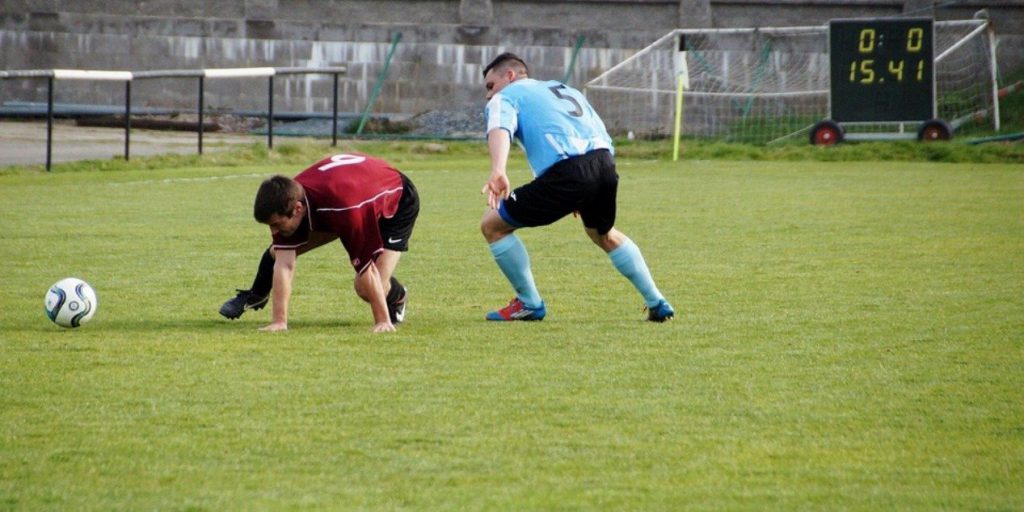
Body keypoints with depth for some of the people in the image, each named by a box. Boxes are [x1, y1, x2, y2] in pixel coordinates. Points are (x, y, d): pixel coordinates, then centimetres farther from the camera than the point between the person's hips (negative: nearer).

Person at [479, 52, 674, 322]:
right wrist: (585, 196, 39)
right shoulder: (566, 90, 36)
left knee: (493, 225, 10)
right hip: (605, 162, 7)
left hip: (566, 171, -7)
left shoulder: (505, 97, 15)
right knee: (604, 234, 36)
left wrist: (498, 172, -29)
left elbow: (500, 129, -9)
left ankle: (529, 304, 17)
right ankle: (657, 303, 34)